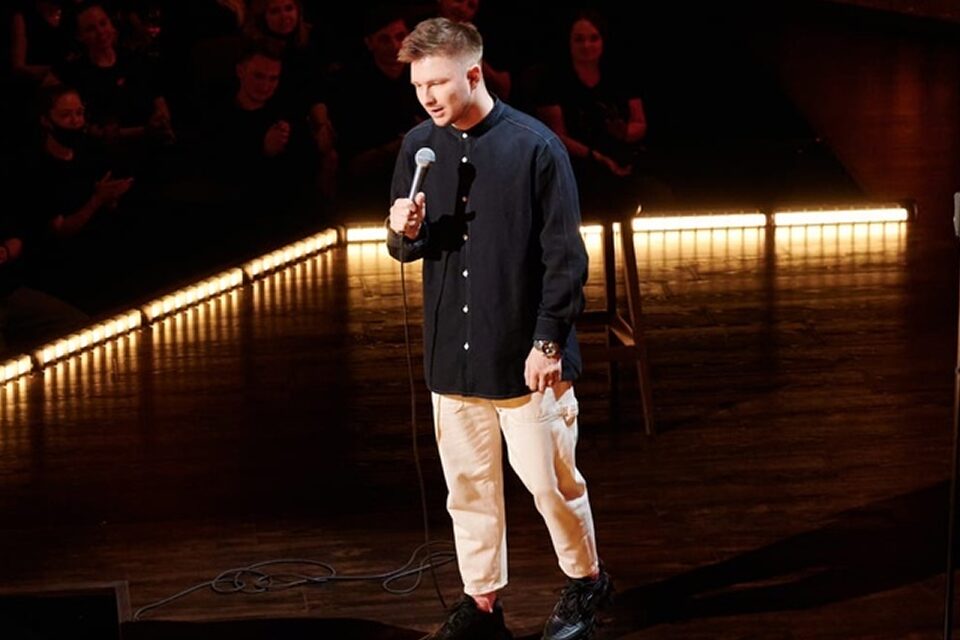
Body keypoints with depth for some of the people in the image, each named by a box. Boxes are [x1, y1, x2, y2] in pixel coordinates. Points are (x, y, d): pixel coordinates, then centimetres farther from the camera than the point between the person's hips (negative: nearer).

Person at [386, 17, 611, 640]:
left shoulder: (535, 146, -10)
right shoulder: (419, 146, 5)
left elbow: (565, 256, -9)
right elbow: (404, 249, 14)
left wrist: (548, 341, -12)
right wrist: (405, 233, -9)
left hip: (524, 353, -4)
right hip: (452, 351, 5)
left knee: (548, 479, 4)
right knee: (468, 485, 11)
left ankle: (587, 583, 28)